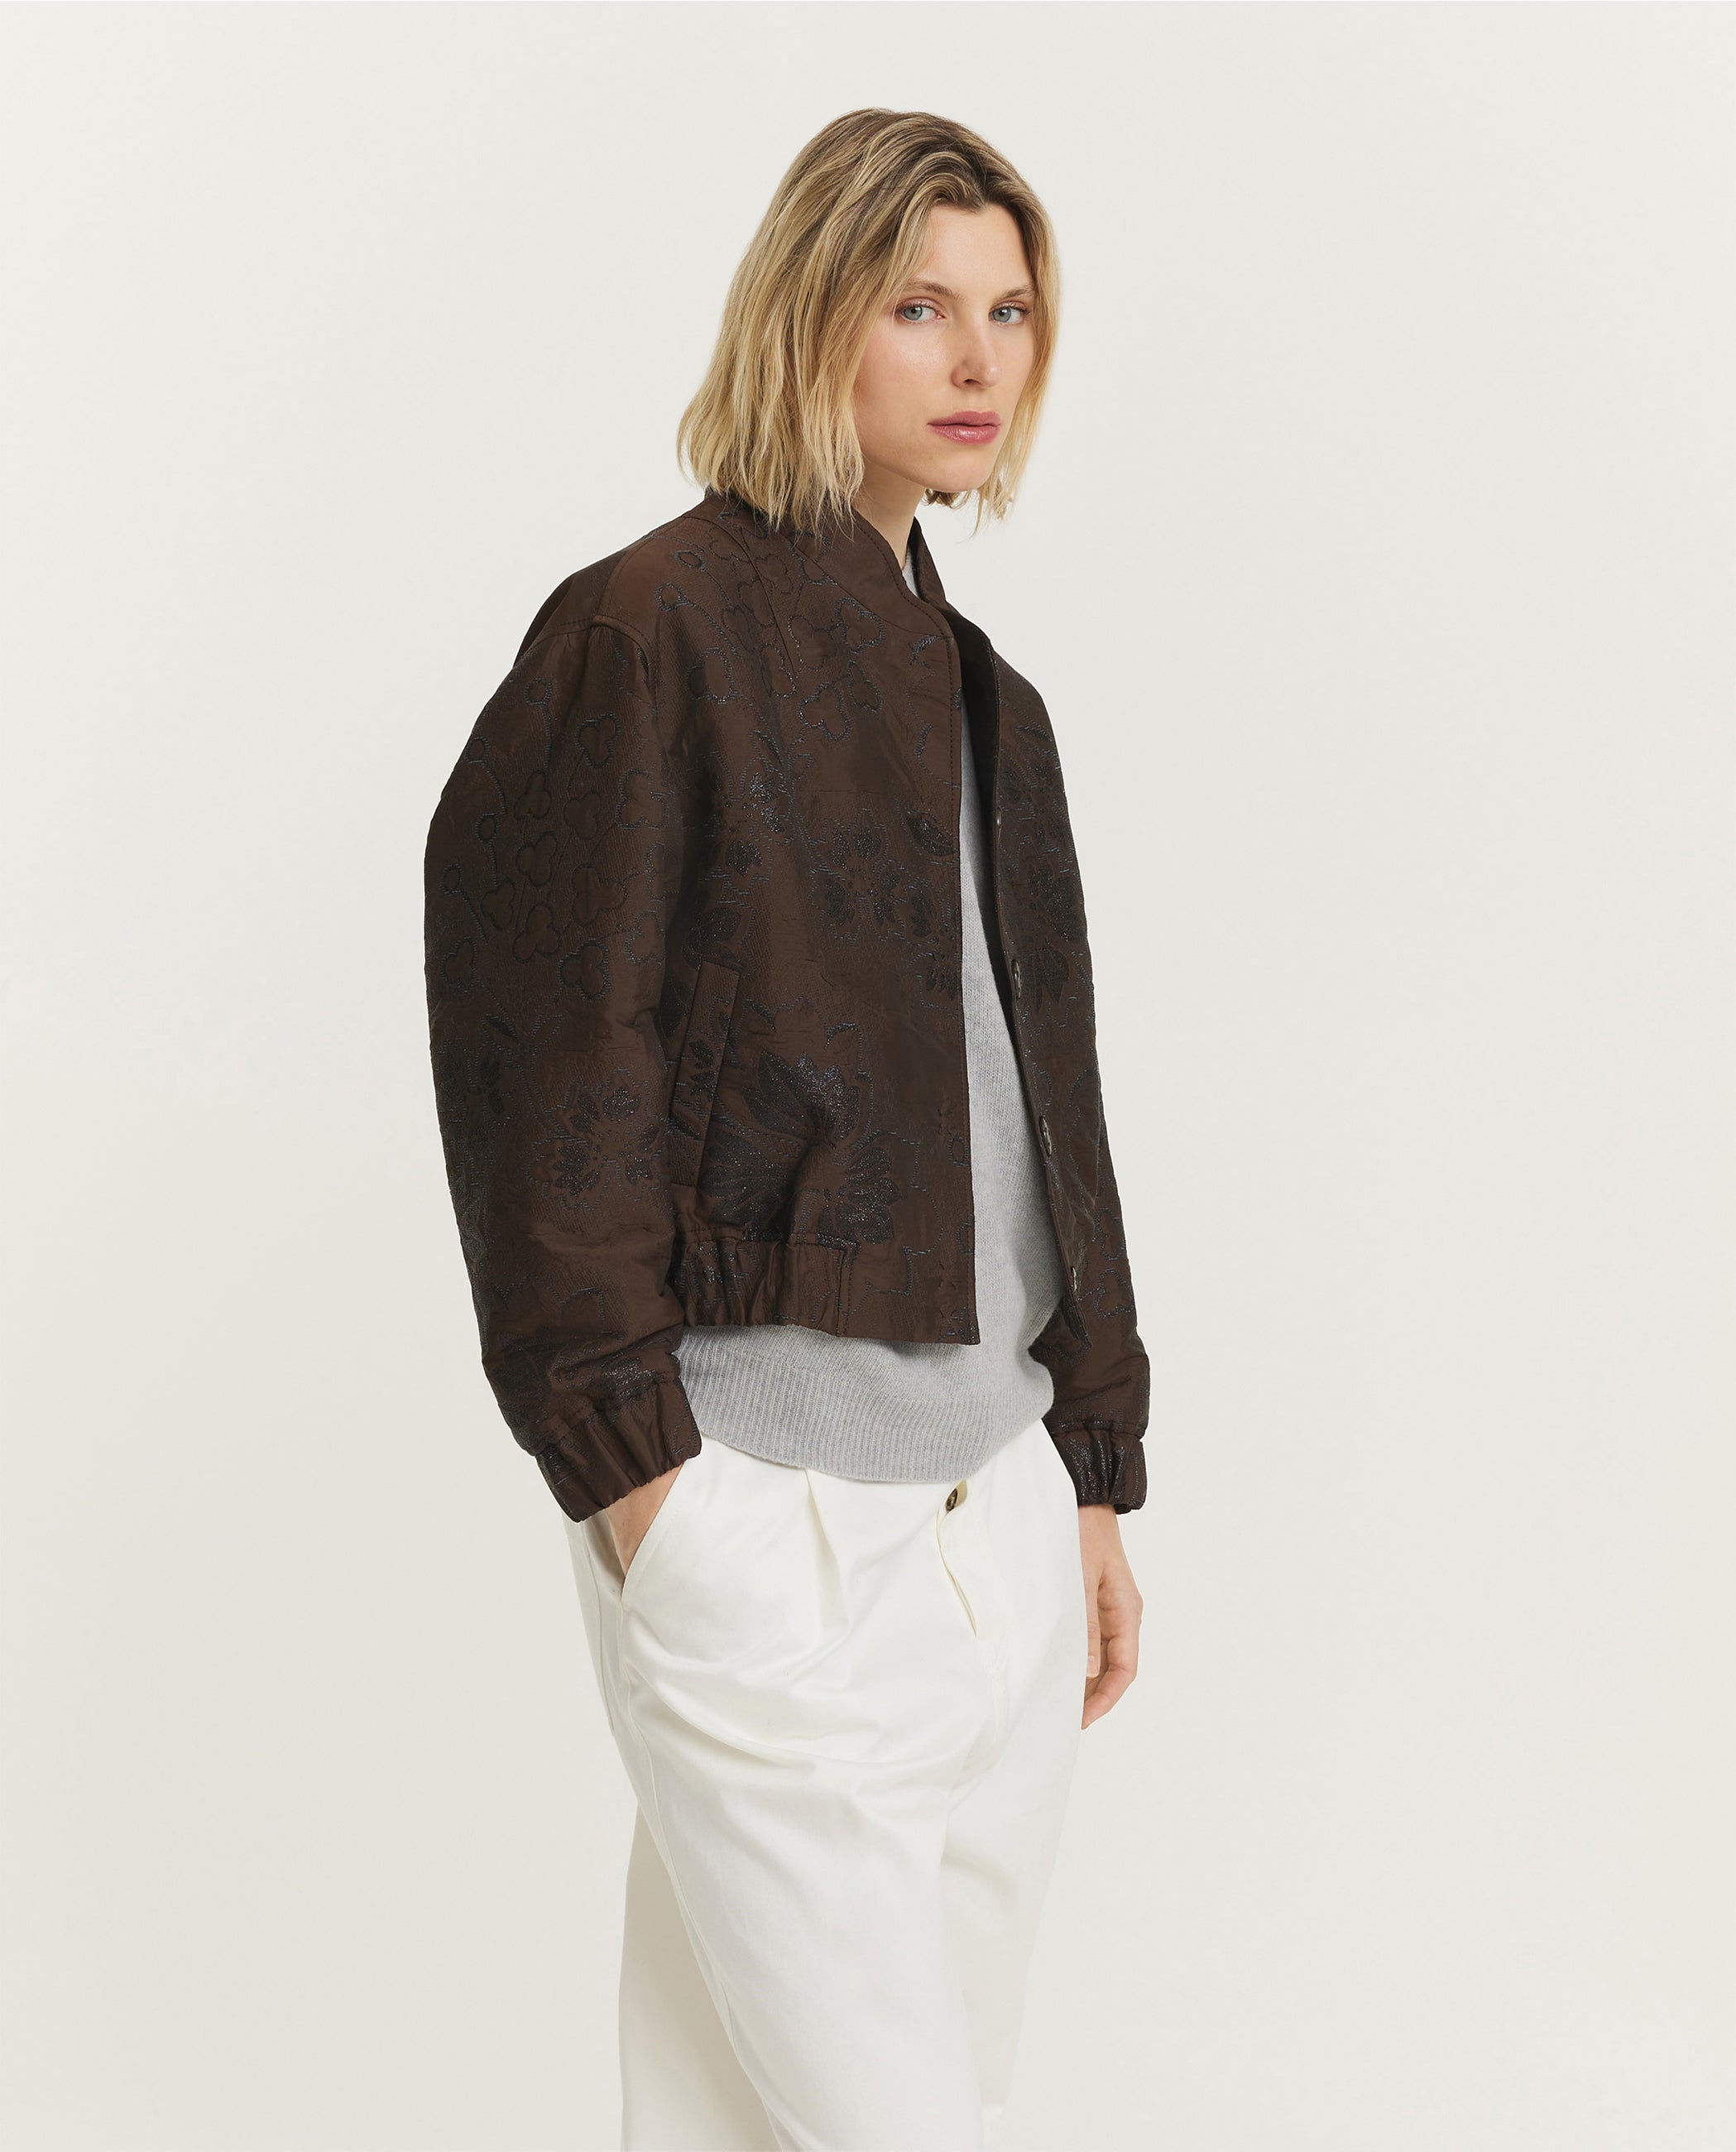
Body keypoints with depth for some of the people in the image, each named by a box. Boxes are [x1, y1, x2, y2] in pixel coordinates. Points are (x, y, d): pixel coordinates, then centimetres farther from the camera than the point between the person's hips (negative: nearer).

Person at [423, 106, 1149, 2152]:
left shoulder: (983, 698, 17)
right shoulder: (650, 635, -6)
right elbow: (544, 1056, -11)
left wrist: (1091, 1476, 16)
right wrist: (626, 1455, -14)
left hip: (997, 1503, 8)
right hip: (759, 1503, -7)